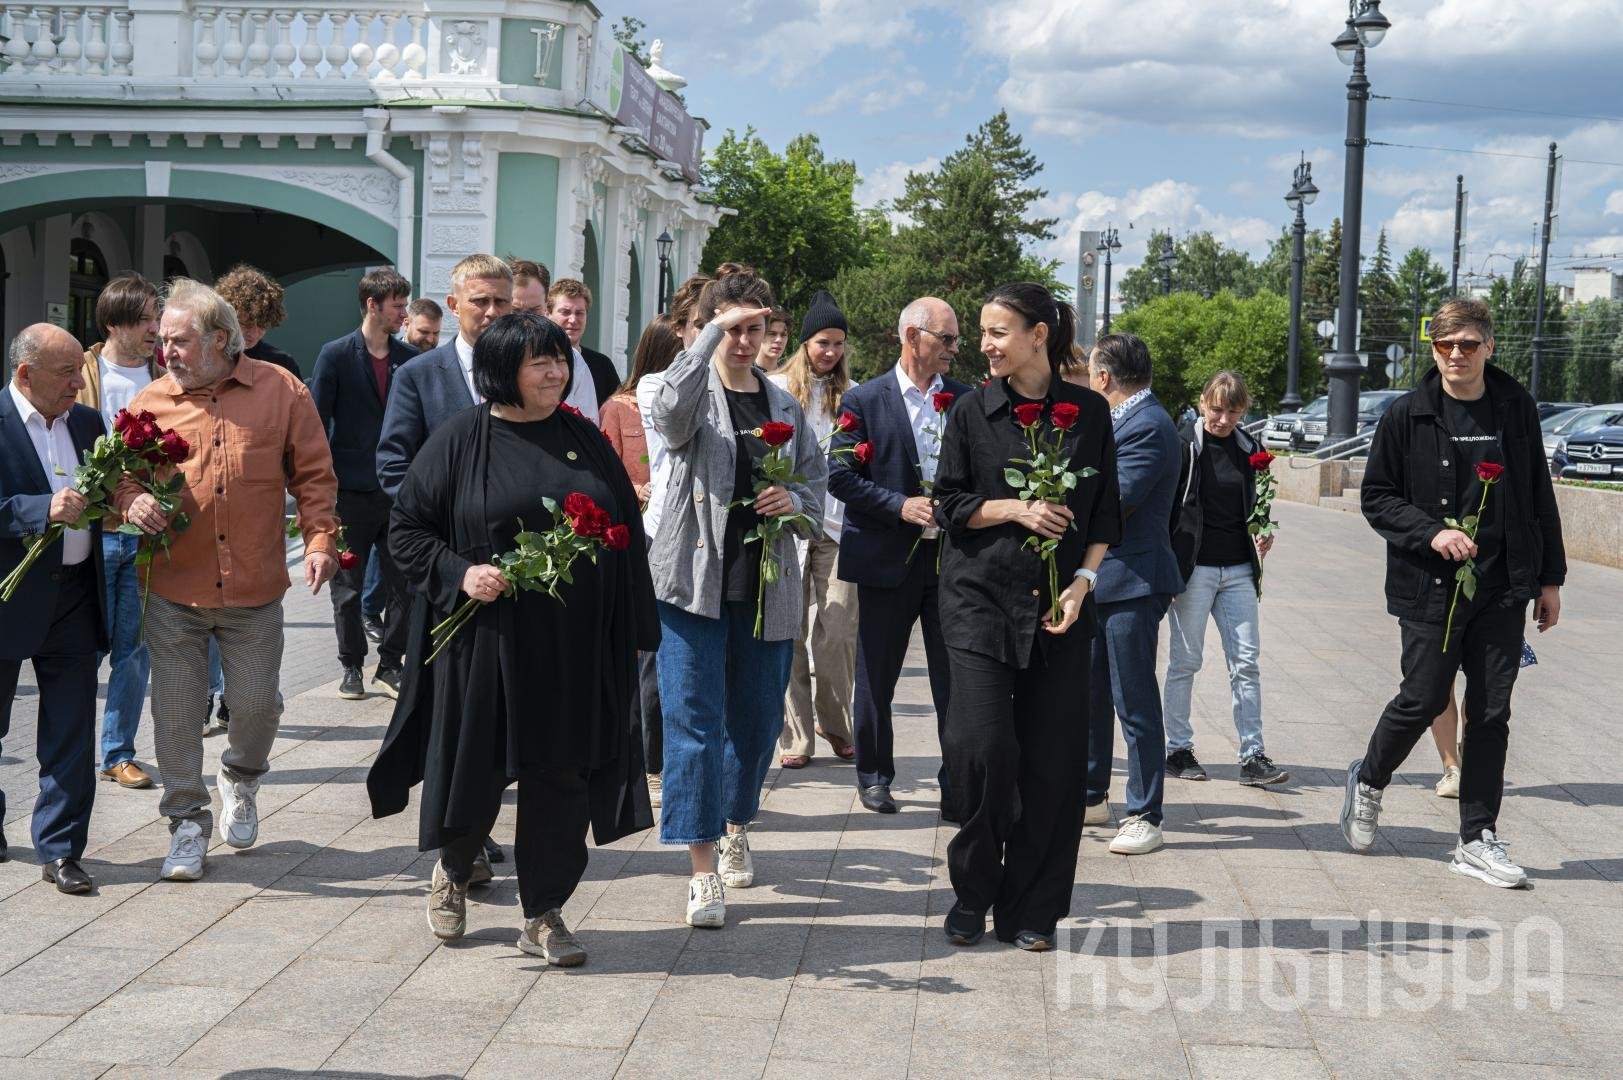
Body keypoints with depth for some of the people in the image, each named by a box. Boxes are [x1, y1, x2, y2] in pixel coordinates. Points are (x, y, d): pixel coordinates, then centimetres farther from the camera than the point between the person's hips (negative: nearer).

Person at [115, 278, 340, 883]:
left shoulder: (281, 392, 0)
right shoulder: (151, 403, 2)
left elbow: (313, 475, 3)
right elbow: (120, 472, 9)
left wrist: (320, 540, -6)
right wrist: (131, 499, -14)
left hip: (255, 590, -1)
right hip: (174, 590, 1)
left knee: (258, 705, 7)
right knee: (176, 713, 5)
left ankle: (240, 780, 39)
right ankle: (187, 822, 21)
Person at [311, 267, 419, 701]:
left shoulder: (409, 357, 6)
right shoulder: (336, 355, -4)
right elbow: (316, 422, -4)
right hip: (351, 490, -3)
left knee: (405, 584, 2)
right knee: (348, 587, 8)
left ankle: (389, 666, 15)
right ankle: (352, 667, 21)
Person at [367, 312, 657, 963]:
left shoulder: (584, 439, 8)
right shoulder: (460, 440, -2)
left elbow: (626, 534, 10)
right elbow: (407, 527, 1)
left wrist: (633, 631, 6)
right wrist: (459, 572, -16)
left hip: (574, 649, 3)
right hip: (485, 643, -3)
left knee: (560, 779, 5)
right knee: (473, 771, 8)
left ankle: (543, 915, 19)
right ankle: (452, 871, 39)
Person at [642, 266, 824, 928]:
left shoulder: (785, 407, 14)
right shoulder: (695, 395, -1)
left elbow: (816, 490, 19)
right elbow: (668, 410, -26)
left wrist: (793, 502, -4)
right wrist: (715, 330, -26)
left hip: (765, 588, 5)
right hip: (694, 580, -4)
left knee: (759, 718, 13)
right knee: (695, 720, -5)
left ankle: (736, 824, 38)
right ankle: (703, 870, 0)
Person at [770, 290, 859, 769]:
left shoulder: (852, 394, 8)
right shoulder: (777, 388, 3)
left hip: (838, 524, 1)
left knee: (838, 635, -2)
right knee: (790, 631, 2)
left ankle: (835, 723, 19)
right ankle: (795, 735, 11)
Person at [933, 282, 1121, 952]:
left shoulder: (1088, 412, 5)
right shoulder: (973, 411, 4)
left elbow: (1105, 514, 8)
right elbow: (950, 504, 4)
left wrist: (1083, 581, -6)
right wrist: (1017, 509, -11)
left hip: (1058, 605, 1)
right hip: (980, 600, -1)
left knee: (1051, 758, 1)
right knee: (981, 747, -12)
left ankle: (1030, 909, 15)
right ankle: (973, 890, 12)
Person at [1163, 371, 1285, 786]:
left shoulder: (1248, 449, 9)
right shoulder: (1183, 445, -6)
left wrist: (1263, 535, 2)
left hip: (1238, 569, 4)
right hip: (1193, 567, -4)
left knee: (1246, 662, 1)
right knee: (1185, 661, 4)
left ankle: (1253, 755, 3)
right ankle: (1178, 748, 14)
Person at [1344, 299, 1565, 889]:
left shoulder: (1516, 408, 5)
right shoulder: (1408, 414, -3)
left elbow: (1540, 497, 11)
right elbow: (1376, 497, 0)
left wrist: (1550, 578, 10)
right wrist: (1431, 532, -15)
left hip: (1504, 589, 3)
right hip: (1430, 588, -3)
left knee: (1491, 712, 4)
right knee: (1423, 700, -1)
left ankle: (1477, 839, 14)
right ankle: (1368, 779, 29)